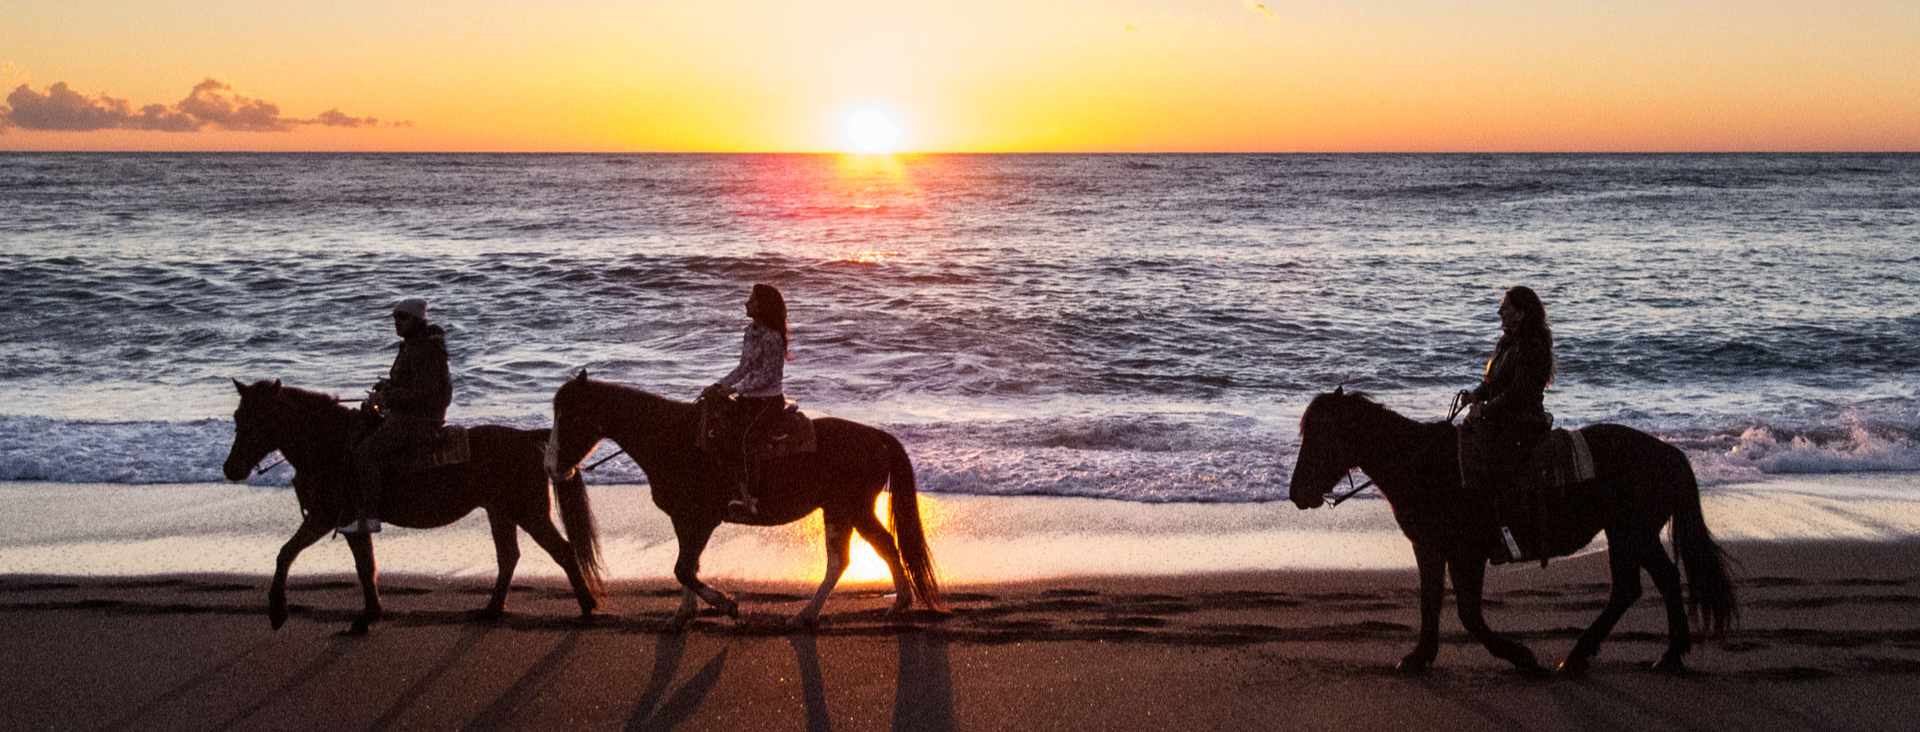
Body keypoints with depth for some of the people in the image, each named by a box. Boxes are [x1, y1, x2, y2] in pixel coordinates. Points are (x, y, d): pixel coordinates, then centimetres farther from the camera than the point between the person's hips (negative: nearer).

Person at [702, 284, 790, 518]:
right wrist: (718, 386, 7)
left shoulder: (771, 338, -17)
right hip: (748, 398, 9)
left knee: (734, 438, -26)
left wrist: (733, 389, -20)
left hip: (768, 400, -9)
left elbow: (768, 376, -18)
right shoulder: (751, 331, 11)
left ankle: (748, 500, -27)